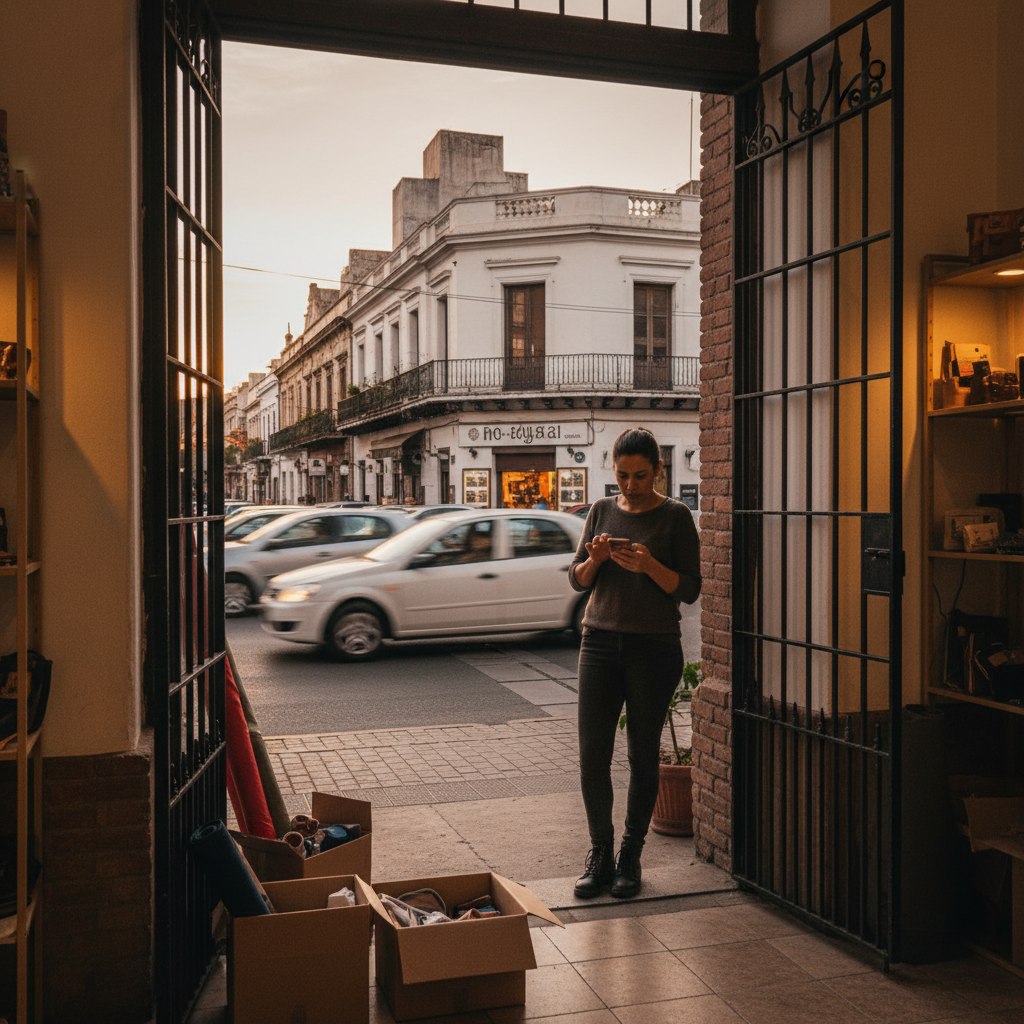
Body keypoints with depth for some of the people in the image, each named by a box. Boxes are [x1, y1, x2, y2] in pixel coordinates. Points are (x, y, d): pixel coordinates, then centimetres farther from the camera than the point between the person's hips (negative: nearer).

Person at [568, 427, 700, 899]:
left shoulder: (675, 516, -2)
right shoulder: (603, 510, 9)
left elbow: (689, 589, -5)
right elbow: (577, 580, 10)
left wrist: (649, 566, -21)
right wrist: (593, 559, -12)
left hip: (654, 648, -3)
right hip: (600, 642, 3)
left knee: (643, 755, 4)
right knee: (592, 753, -1)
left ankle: (630, 856, 19)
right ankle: (599, 854, 14)